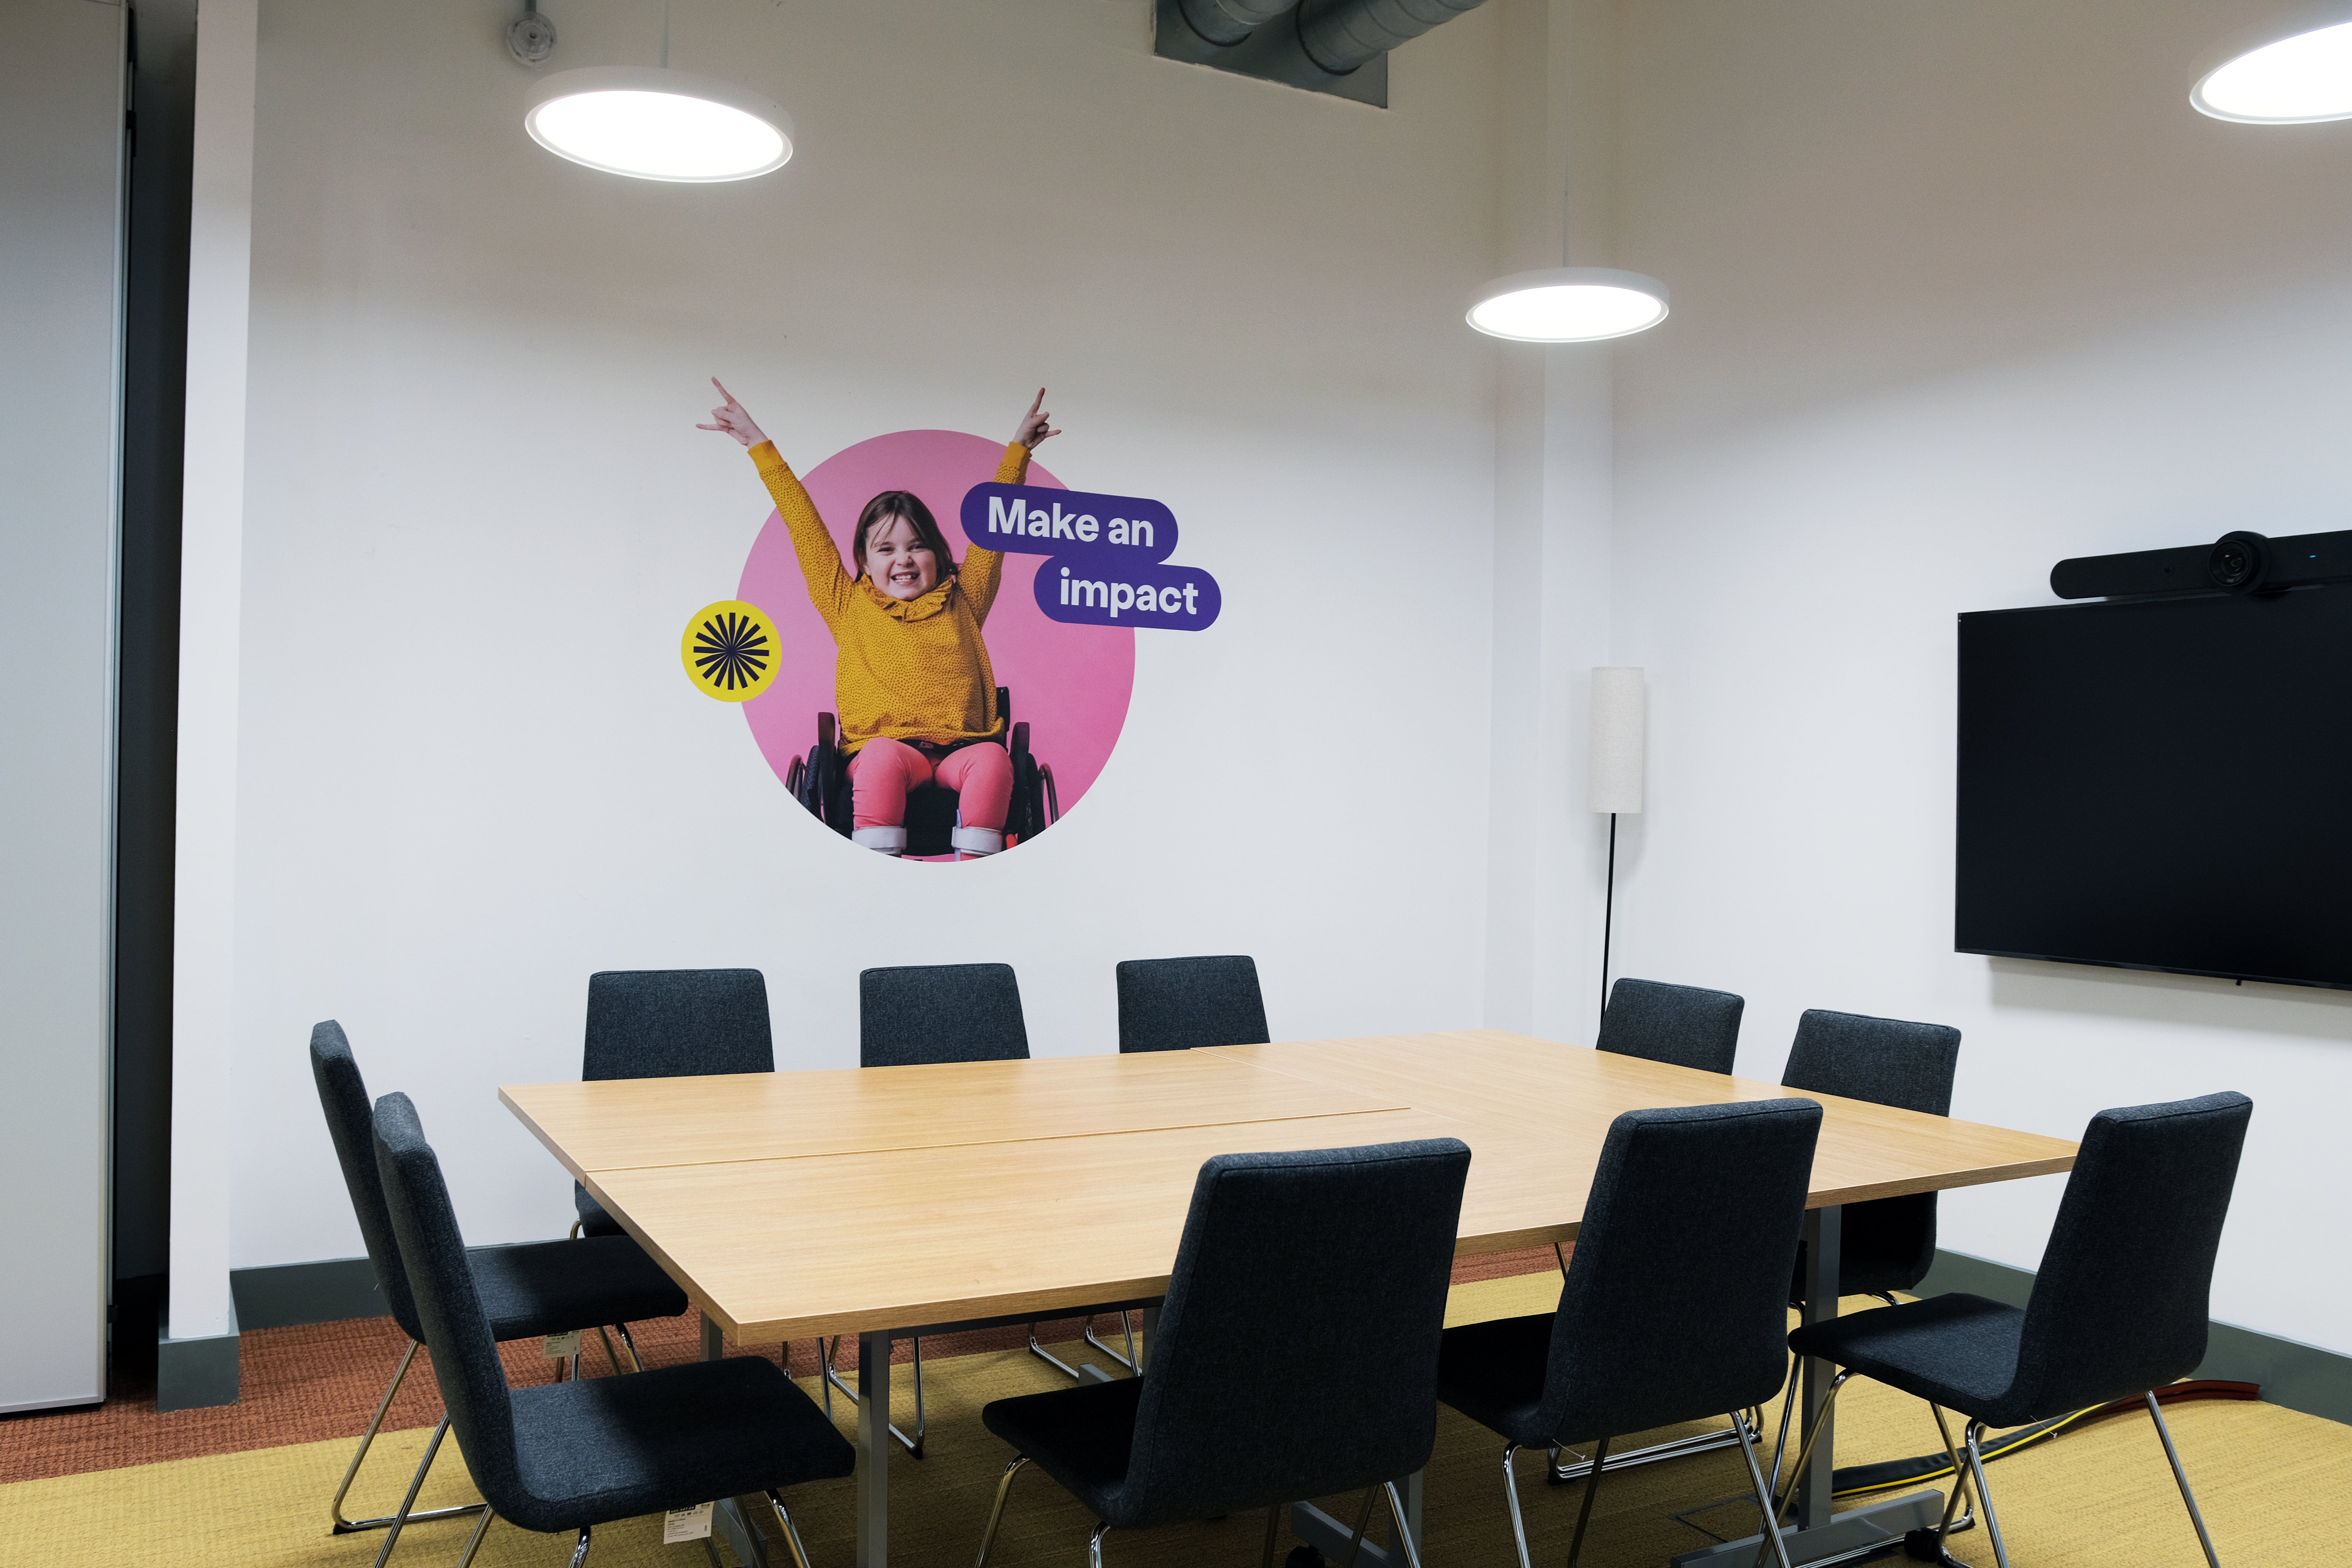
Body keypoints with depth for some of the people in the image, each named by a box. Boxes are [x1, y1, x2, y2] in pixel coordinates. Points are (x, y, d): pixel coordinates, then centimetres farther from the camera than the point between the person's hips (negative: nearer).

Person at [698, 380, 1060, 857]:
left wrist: (1018, 448, 29)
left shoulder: (961, 602, 21)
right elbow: (805, 527, 20)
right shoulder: (849, 605, 19)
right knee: (883, 756, -35)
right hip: (884, 743, -1)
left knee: (992, 759, -31)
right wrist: (759, 445, 23)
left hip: (960, 747, 1)